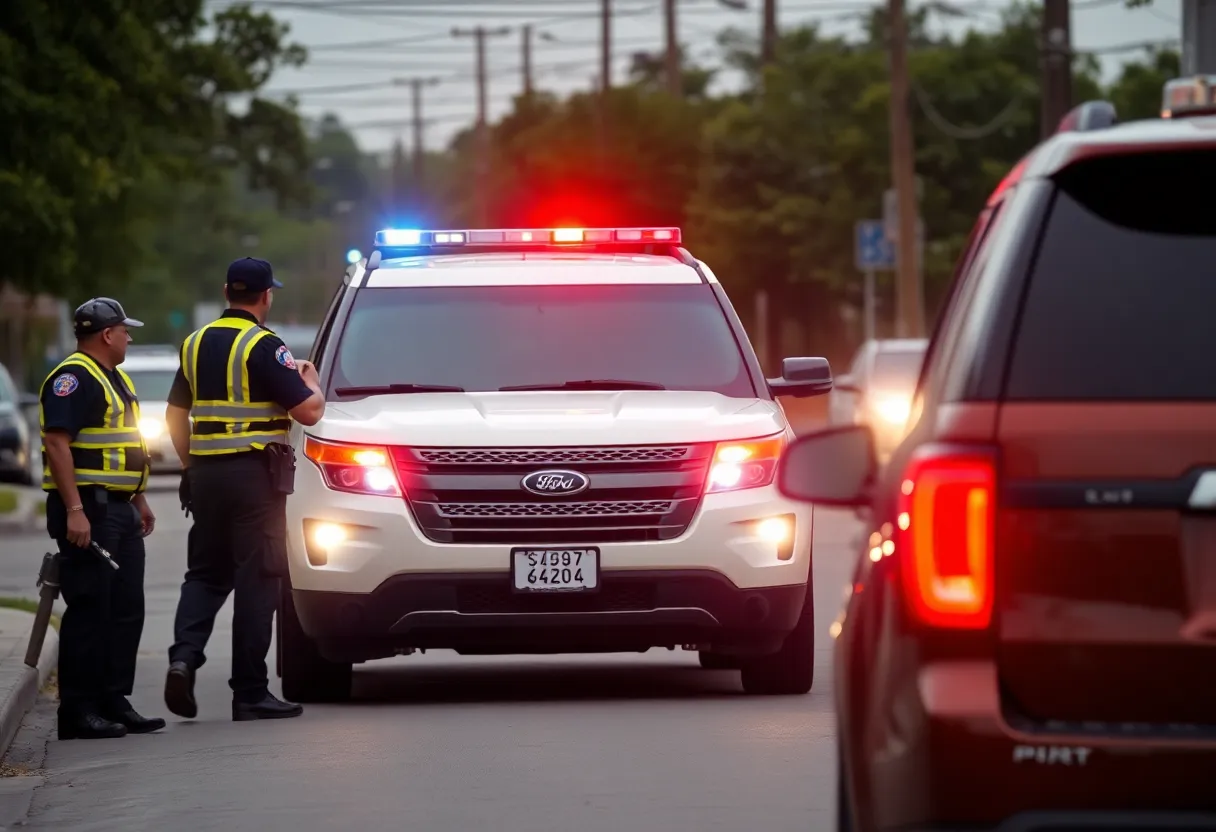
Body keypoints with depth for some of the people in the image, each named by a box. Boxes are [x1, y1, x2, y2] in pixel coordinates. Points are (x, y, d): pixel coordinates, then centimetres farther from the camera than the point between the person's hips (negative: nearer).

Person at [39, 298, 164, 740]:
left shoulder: (115, 379, 20)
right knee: (89, 611, -9)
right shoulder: (73, 379, -12)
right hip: (88, 510, -10)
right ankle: (78, 711, -6)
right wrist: (74, 510, -25)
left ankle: (114, 702, 16)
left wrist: (139, 500, 24)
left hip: (119, 510, 10)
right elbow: (57, 444, -20)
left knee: (125, 611, 10)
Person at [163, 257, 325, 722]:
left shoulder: (196, 344, 10)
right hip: (255, 474, -6)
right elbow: (308, 411, -13)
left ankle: (184, 654, -9)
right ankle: (250, 694, 0)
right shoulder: (263, 346, -11)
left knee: (206, 573, 15)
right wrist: (310, 381, 7)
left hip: (206, 474, 6)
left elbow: (175, 414, 16)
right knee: (256, 580, -1)